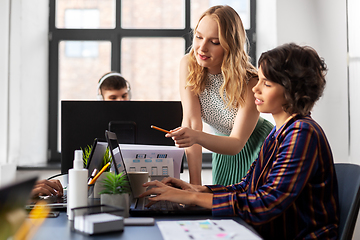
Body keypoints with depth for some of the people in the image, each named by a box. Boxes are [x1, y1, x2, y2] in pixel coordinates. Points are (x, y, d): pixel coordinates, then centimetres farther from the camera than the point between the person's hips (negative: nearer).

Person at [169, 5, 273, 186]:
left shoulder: (250, 82, -30)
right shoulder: (188, 65, -20)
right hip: (222, 152, 4)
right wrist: (195, 183, -28)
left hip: (258, 149, -3)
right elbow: (191, 122, -24)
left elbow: (237, 144, -30)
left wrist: (197, 137, -50)